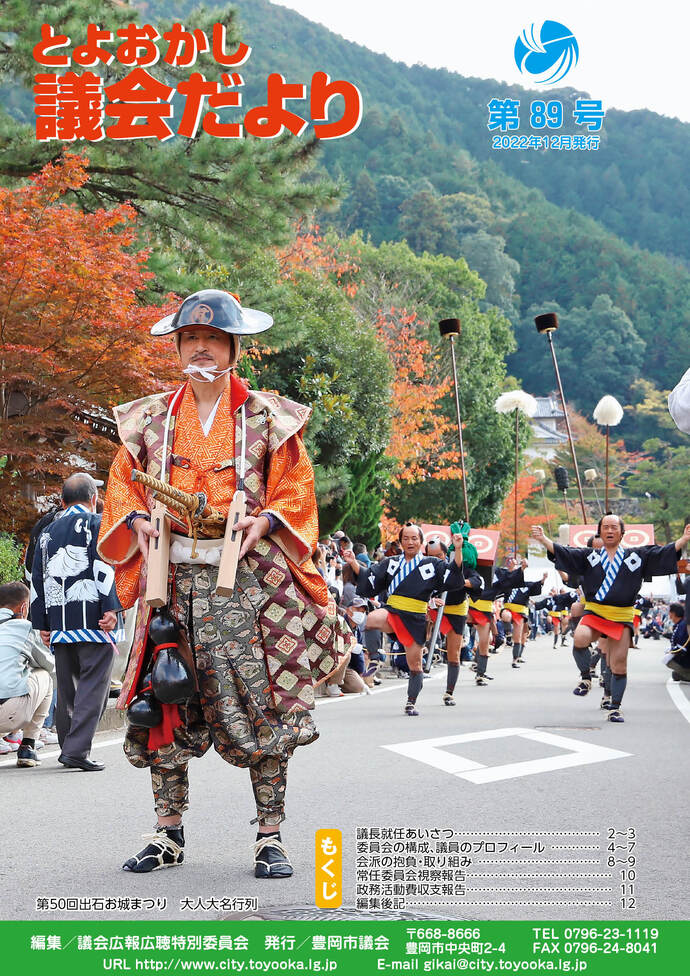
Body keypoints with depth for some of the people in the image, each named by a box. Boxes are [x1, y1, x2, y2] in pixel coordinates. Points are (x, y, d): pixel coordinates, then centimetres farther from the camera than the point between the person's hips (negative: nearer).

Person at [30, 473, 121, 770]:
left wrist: (42, 623, 19)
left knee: (66, 686, 13)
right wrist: (111, 609, -15)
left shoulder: (48, 532, 18)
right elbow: (105, 567, -12)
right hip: (92, 620, -6)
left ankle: (68, 748, 20)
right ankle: (77, 749, -14)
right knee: (93, 683, -6)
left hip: (59, 622, 6)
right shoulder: (97, 524, 0)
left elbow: (37, 578, 17)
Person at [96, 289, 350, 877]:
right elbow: (124, 485, 17)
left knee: (262, 706, -6)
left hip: (247, 581, -2)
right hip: (172, 580, 2)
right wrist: (137, 521, -3)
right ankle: (168, 834, 14)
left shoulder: (267, 419, 7)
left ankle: (270, 837, 2)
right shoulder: (150, 420, 13)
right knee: (165, 706, 2)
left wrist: (266, 519, -11)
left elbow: (296, 491, 8)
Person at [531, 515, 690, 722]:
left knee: (619, 665, 1)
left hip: (622, 618, 0)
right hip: (594, 612, 0)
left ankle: (615, 708, 16)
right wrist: (543, 539, -7)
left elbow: (663, 554, 3)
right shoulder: (589, 556, 11)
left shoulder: (637, 556, 8)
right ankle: (586, 678, -4)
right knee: (580, 639, -31)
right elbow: (563, 553, 5)